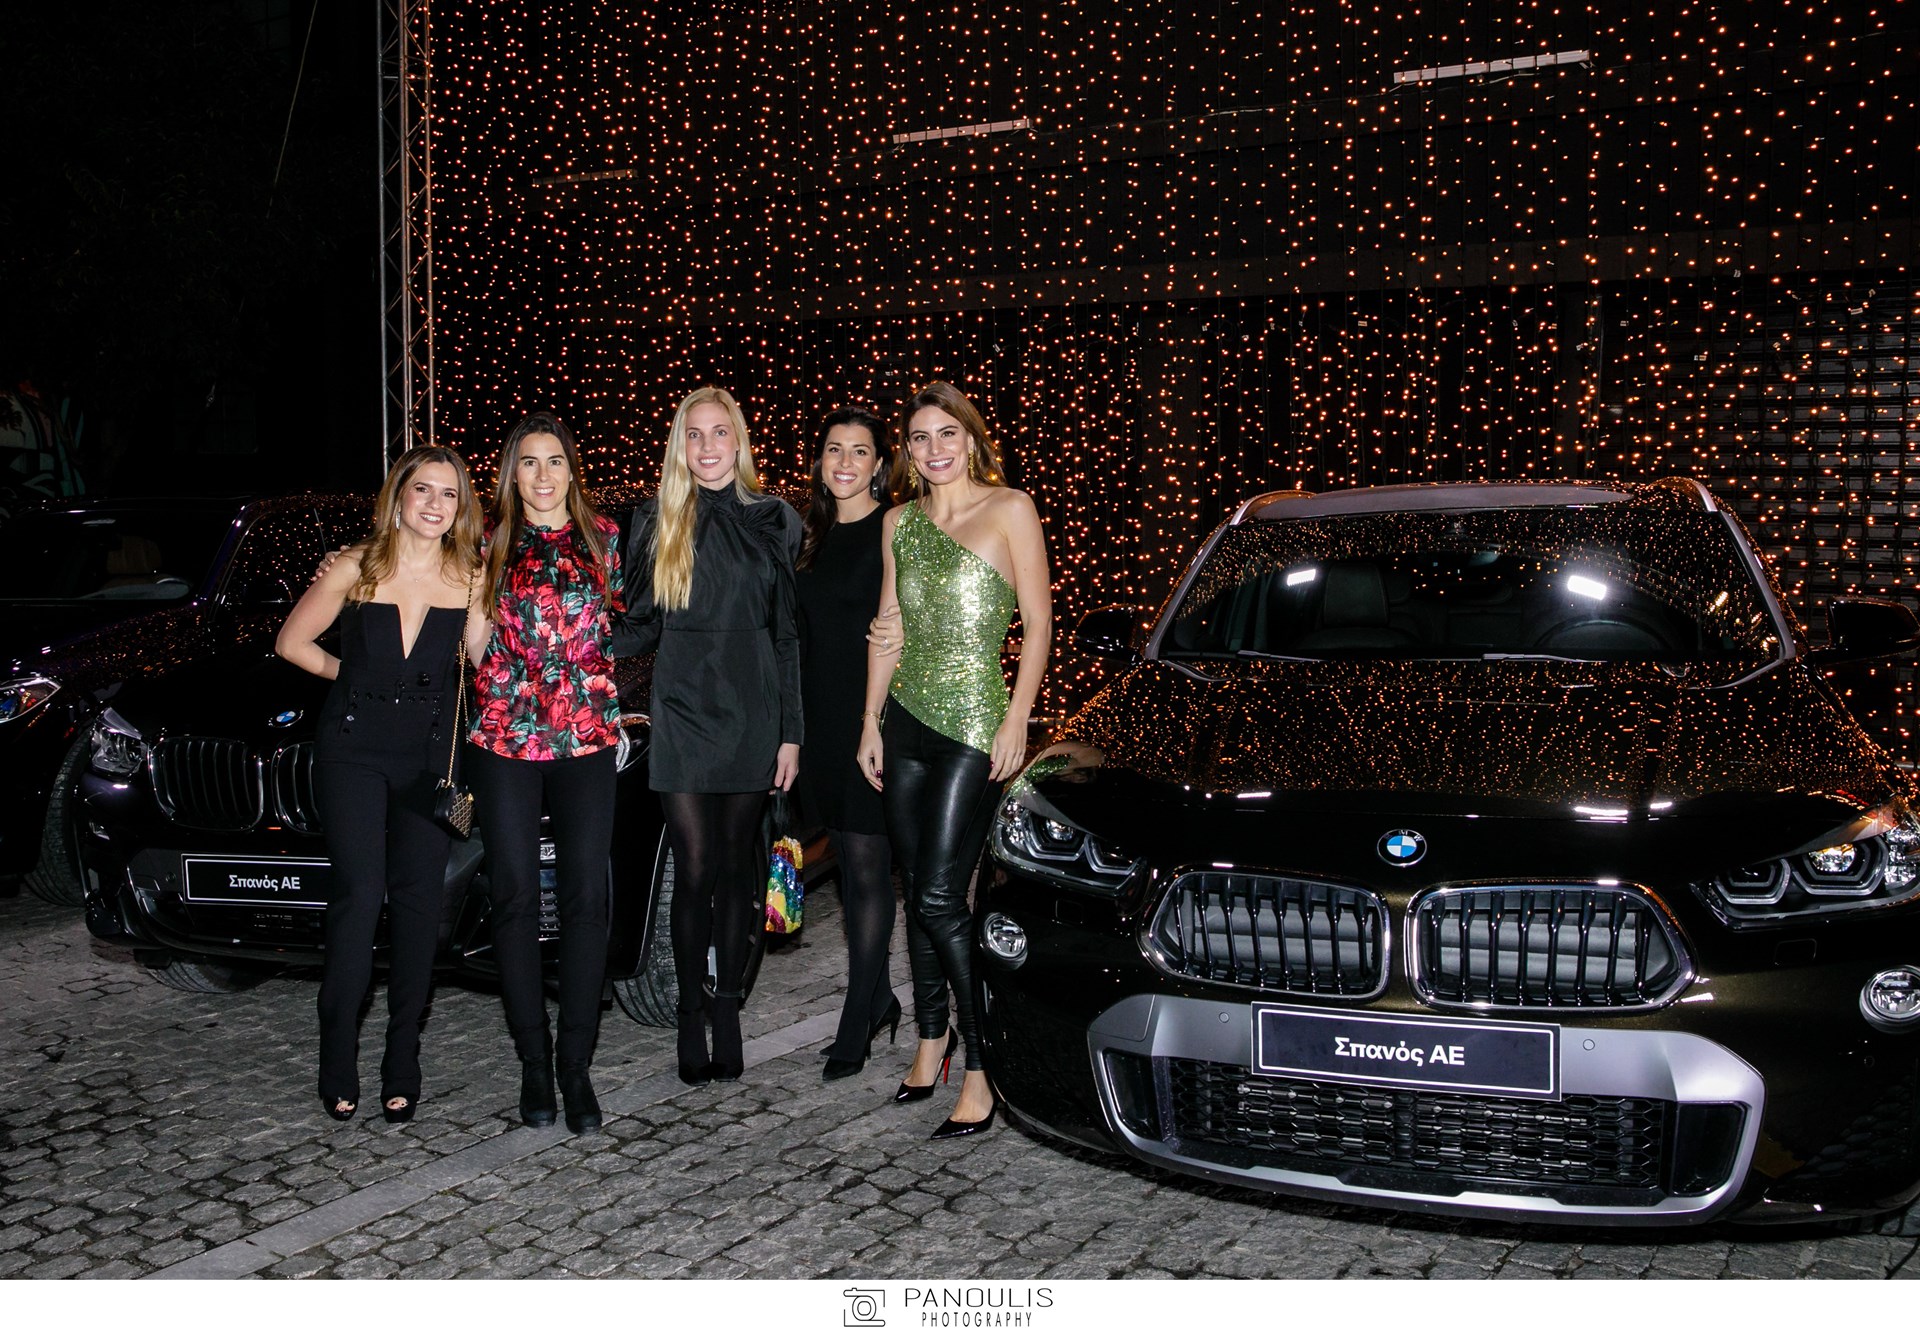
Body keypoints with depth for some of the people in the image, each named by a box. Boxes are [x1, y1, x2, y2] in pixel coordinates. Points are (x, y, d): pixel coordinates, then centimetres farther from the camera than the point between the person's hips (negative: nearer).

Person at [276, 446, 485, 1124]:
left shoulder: (472, 576, 3)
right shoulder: (355, 567, -1)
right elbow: (292, 641, 7)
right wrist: (354, 674, 5)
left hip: (430, 752, 2)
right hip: (353, 748, -2)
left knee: (418, 901, 2)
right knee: (358, 896, -10)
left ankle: (402, 1066, 12)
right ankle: (339, 1064, 2)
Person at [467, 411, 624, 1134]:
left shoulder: (604, 537, 9)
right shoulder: (491, 545, 8)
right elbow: (474, 645, 7)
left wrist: (617, 715, 7)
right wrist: (476, 585, -4)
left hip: (586, 737, 0)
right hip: (504, 739, 0)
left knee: (585, 898, -3)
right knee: (516, 897, 2)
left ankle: (576, 1065, 6)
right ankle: (534, 1063, 13)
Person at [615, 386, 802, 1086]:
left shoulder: (774, 521, 5)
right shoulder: (656, 522, 5)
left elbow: (790, 633, 5)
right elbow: (638, 622, 9)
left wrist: (791, 732, 1)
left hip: (750, 715, 1)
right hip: (681, 713, 0)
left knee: (736, 866, 6)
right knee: (695, 869, -2)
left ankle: (727, 1014, 18)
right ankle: (691, 1018, 11)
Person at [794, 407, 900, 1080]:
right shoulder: (814, 537, 13)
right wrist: (795, 725, 11)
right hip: (823, 718, 7)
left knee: (868, 867, -3)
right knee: (849, 863, 14)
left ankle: (857, 1025, 4)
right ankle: (881, 998, 26)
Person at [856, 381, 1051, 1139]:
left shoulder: (1009, 509, -3)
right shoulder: (899, 523, 13)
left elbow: (1038, 621, -6)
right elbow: (887, 631, 16)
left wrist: (1016, 721, -12)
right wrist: (871, 721, 11)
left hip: (973, 723, -6)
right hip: (907, 722, 6)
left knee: (941, 898, -11)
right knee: (916, 893, 10)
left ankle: (982, 1069, -2)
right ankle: (932, 1039, 26)